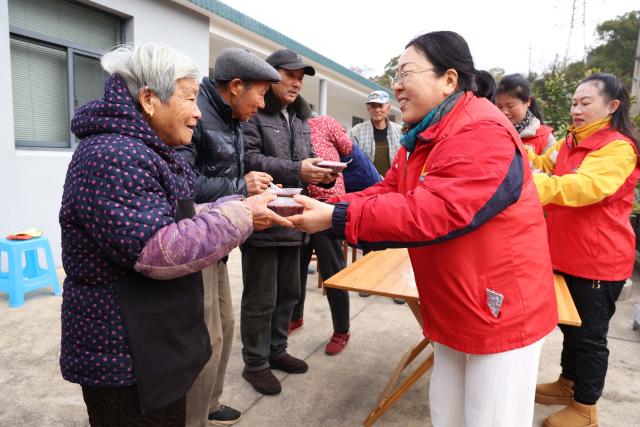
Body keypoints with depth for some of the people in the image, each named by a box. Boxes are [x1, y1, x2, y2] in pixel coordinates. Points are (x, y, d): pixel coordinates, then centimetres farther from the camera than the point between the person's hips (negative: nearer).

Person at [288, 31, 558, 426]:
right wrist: (323, 208, -13)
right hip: (455, 311, 9)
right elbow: (385, 193, 2)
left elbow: (430, 213, -33)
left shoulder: (482, 133, -24)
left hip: (501, 311, -9)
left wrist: (336, 218, -30)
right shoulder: (423, 138, 9)